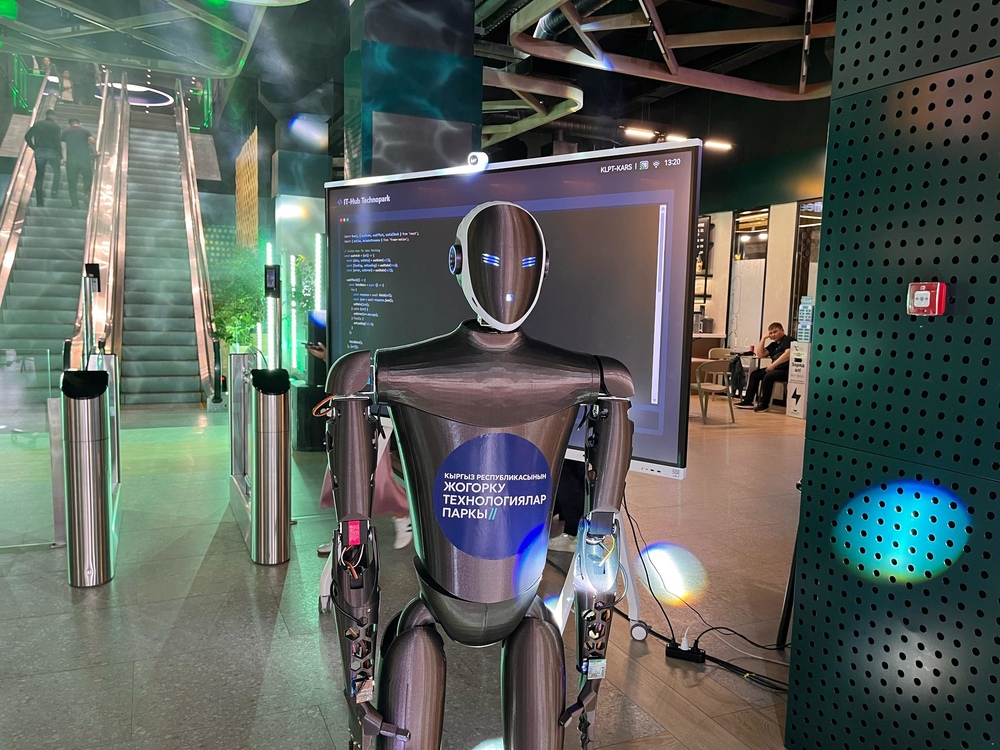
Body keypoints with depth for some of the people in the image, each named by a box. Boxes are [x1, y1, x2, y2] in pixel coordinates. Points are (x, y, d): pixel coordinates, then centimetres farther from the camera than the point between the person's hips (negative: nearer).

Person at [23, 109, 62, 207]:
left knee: (39, 174, 6)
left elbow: (27, 137, 6)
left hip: (39, 151, 3)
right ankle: (54, 191, 1)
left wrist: (34, 148, 14)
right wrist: (60, 153, 1)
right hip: (51, 151, -3)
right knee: (57, 172, 19)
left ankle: (39, 201, 3)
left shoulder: (37, 124, 9)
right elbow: (57, 140, -7)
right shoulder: (55, 126, -1)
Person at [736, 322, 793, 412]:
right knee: (754, 374, 6)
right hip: (776, 368, 10)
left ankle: (764, 405, -21)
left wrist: (773, 365, -23)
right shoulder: (773, 344, 21)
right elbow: (761, 354, 16)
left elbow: (788, 354, -21)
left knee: (768, 376, -31)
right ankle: (748, 401, 3)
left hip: (787, 370, -10)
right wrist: (764, 338, 13)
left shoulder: (788, 339, -4)